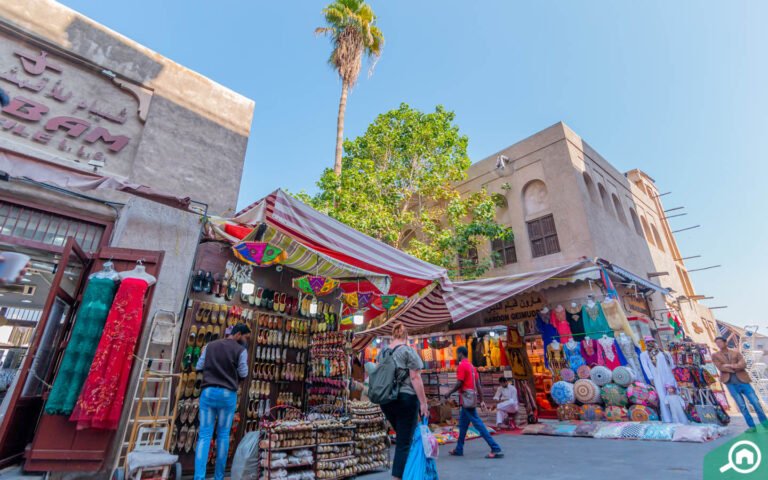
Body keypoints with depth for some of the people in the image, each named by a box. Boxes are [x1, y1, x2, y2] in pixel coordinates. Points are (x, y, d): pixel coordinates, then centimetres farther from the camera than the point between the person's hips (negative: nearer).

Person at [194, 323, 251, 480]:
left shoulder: (210, 345, 9)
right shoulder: (241, 350, -5)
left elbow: (199, 367, 11)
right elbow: (243, 374, -2)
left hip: (208, 392, 3)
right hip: (228, 394, -3)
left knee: (204, 435, 4)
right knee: (223, 435, 10)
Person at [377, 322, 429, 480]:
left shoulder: (382, 352, 10)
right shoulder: (408, 351, -8)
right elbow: (415, 378, -13)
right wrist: (423, 402, -9)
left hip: (385, 400, 6)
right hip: (405, 398, -6)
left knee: (401, 437, 22)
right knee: (405, 442, 2)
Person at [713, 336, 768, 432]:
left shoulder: (736, 353, 8)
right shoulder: (715, 356, 5)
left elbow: (743, 365, -6)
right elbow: (721, 368, -8)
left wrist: (730, 365, -16)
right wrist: (736, 369, -6)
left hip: (743, 381, 1)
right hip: (731, 384, -1)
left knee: (756, 402, 3)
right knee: (742, 406, 1)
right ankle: (752, 426, 11)